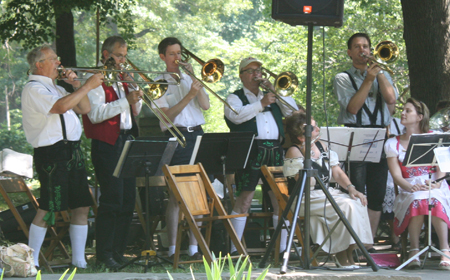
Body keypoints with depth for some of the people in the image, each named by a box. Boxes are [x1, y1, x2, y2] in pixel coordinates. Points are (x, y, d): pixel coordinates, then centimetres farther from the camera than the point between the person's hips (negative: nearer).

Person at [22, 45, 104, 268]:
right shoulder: (34, 89, -9)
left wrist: (75, 86, 7)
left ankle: (79, 260, 12)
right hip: (52, 154, -9)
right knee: (48, 209, -8)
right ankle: (31, 262, -1)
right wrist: (87, 86, -19)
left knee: (81, 207, 7)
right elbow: (61, 106, -25)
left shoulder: (54, 88, 22)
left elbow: (84, 109, 21)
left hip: (72, 151, 9)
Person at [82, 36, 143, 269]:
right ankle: (104, 254, -8)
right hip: (107, 145, -8)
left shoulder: (122, 79, 19)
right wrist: (126, 100, -19)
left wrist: (136, 97, 2)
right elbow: (96, 114, -19)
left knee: (128, 199, 7)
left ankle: (118, 252, 13)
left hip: (126, 142, 8)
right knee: (112, 199, -12)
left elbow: (135, 112, 23)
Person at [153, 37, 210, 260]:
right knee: (175, 195, -6)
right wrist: (189, 95, -17)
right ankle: (172, 248, -4)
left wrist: (194, 77, -4)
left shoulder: (190, 79, 17)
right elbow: (167, 115, -8)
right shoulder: (159, 83, 4)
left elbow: (205, 105, 3)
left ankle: (194, 247, 5)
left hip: (196, 135, 4)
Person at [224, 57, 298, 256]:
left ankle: (283, 247, 7)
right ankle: (235, 248, -7)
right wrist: (261, 104, -12)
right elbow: (236, 115, -11)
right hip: (250, 152, -5)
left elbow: (292, 110, 11)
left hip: (275, 152, 5)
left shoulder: (271, 96, 24)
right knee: (244, 198, -9)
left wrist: (274, 89, 5)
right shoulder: (235, 98, 10)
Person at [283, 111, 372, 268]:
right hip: (306, 200, -7)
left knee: (358, 202, -18)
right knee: (346, 206, -27)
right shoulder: (294, 152, -11)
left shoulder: (321, 146, 11)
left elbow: (337, 173, 13)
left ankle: (349, 254, -13)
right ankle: (341, 256, -15)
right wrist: (306, 157, -26)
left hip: (327, 194, 7)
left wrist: (350, 188, -4)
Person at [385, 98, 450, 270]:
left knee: (434, 201, -37)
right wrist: (410, 187, -21)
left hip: (435, 187, -1)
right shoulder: (393, 144, 13)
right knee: (418, 201, -36)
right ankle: (414, 251, -36)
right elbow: (396, 175, 1)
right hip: (409, 190, 1)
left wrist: (436, 184, -21)